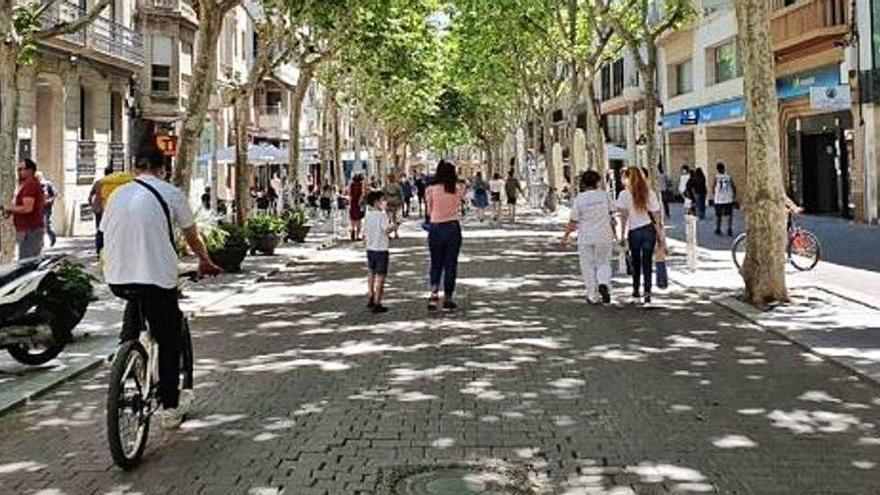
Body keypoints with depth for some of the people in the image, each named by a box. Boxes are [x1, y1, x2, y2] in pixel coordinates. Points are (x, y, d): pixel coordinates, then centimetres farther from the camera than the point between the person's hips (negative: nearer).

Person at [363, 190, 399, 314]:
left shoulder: (368, 215, 6)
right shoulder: (382, 215, -14)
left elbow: (365, 232, 11)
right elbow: (387, 230, -24)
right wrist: (394, 226, -6)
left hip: (370, 249, 7)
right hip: (381, 249, -7)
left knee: (371, 273, 21)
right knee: (381, 276, -3)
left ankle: (371, 298, 31)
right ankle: (377, 304, -4)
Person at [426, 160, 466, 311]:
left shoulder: (431, 190, -7)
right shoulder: (458, 190, -5)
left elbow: (429, 211, 3)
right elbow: (458, 204, 8)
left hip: (435, 228, 0)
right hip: (453, 227, 0)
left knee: (435, 264, 13)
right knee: (450, 264, 9)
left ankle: (434, 291, -8)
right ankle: (448, 298, 12)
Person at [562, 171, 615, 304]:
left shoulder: (579, 199, -10)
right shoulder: (603, 195, -4)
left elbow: (573, 221, -7)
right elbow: (609, 212, 8)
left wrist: (566, 235, 8)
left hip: (585, 238, -1)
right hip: (604, 235, 2)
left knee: (588, 267, 9)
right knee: (604, 263, 15)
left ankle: (593, 297, 12)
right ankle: (604, 284, -13)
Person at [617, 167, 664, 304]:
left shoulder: (625, 195, -4)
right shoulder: (650, 193, 2)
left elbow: (624, 216, -8)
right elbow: (657, 216, 2)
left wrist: (623, 235, -3)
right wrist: (661, 235, 6)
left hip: (634, 231, -1)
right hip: (649, 230, 1)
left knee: (636, 262, 15)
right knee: (647, 262, 4)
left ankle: (636, 290, 24)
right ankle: (647, 292, -6)